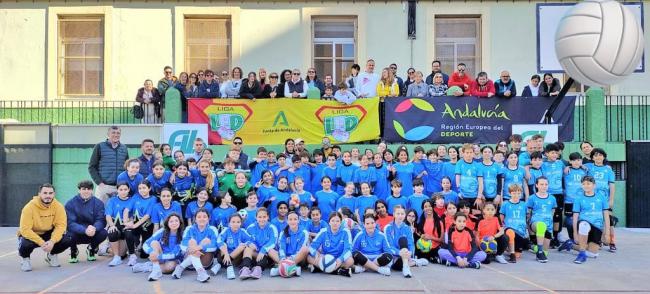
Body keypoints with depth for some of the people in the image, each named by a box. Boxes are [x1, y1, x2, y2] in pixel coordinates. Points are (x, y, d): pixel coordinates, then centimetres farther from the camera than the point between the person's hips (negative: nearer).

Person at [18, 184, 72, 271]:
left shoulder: (58, 206, -14)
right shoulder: (29, 207, -23)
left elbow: (61, 225, -17)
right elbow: (25, 230, -27)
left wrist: (52, 241, -33)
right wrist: (41, 243, -34)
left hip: (48, 234, 3)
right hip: (30, 235, -3)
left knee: (67, 240, -22)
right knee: (25, 244, -36)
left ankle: (52, 255, 12)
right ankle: (25, 258, 3)